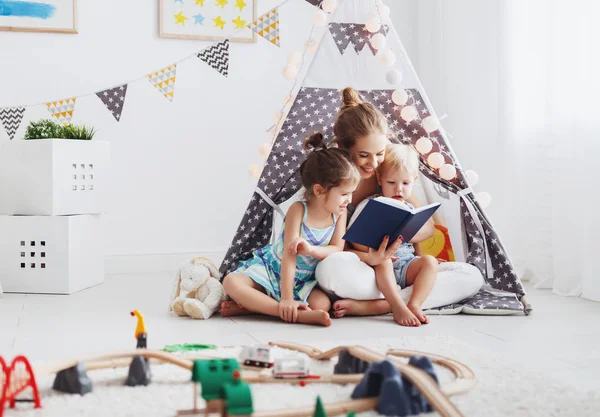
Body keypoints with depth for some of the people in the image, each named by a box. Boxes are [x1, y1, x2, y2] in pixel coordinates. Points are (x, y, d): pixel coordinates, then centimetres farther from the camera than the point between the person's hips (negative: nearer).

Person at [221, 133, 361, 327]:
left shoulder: (340, 213, -7)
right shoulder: (298, 210, -21)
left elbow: (337, 249, -11)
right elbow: (289, 255, -25)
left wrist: (310, 249, -34)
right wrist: (286, 298, -31)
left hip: (303, 281, 3)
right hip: (273, 268, -3)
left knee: (323, 304, -28)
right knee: (232, 282, -29)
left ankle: (251, 305, -23)